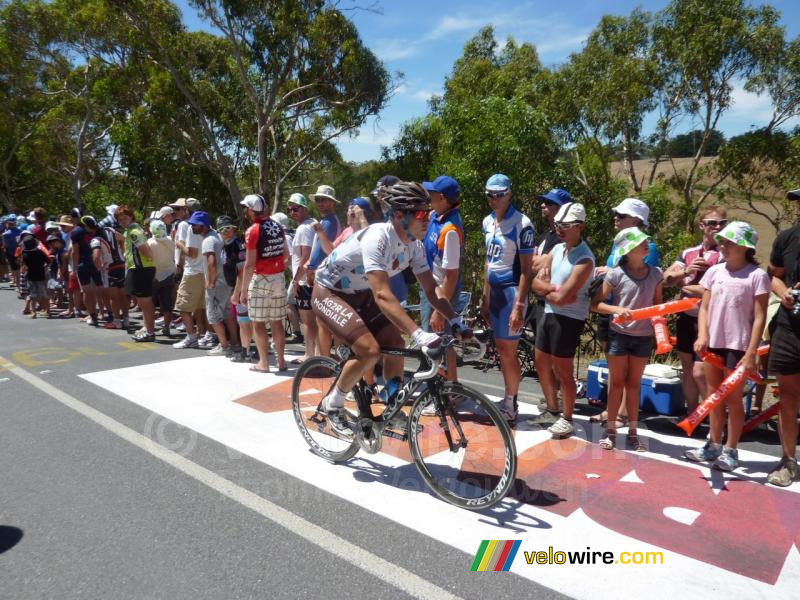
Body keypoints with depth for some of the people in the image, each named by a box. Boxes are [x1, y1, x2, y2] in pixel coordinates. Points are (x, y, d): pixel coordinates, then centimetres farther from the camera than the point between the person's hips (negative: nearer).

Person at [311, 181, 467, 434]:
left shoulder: (414, 245, -9)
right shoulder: (377, 238, -34)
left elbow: (431, 289, -6)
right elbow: (382, 295, -43)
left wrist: (455, 320, -20)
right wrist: (418, 334, -51)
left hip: (360, 294, 8)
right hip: (329, 293, -8)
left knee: (395, 343, -3)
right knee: (370, 350, -22)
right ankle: (332, 404, 1)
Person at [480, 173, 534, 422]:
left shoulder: (522, 223, -13)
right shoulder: (487, 222, 10)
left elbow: (525, 269, -14)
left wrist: (519, 305, -18)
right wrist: (484, 297, 15)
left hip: (511, 291, -7)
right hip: (494, 291, 7)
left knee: (507, 350, -1)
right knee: (501, 349, 12)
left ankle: (511, 403, 14)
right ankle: (507, 400, 24)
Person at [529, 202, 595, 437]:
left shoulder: (584, 259, -19)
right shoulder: (556, 249, 7)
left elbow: (561, 298, -24)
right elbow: (537, 283, 4)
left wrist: (546, 288, -5)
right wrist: (555, 289, -13)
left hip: (569, 319, -9)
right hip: (549, 314, 9)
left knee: (562, 370, 1)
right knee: (541, 362, 16)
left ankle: (566, 419, 19)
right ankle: (552, 410, 33)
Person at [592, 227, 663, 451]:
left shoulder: (655, 274, 0)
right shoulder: (616, 274, -11)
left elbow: (657, 304, 11)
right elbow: (596, 304, -8)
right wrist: (617, 309, -25)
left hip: (644, 336, 3)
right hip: (619, 334, -3)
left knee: (634, 383, 12)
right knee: (616, 382, 7)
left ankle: (632, 431, 21)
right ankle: (611, 430, 18)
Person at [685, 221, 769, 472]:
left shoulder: (757, 275, -8)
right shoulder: (714, 271, 5)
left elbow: (759, 317, -9)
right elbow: (704, 307, 6)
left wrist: (751, 352, -14)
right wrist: (702, 336, -9)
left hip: (738, 345, -5)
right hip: (713, 343, 5)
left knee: (733, 398, 4)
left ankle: (730, 452, 16)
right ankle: (714, 445, 26)